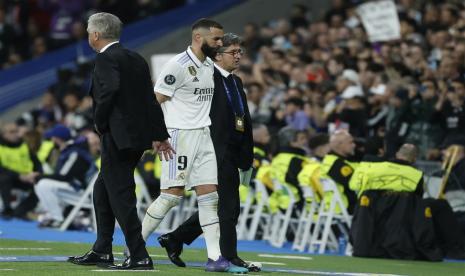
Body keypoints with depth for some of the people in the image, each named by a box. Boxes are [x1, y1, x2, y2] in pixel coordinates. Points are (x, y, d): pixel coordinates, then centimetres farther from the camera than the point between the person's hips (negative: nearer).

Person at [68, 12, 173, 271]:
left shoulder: (106, 59, -10)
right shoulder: (136, 59, 15)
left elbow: (110, 89, -27)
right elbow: (150, 99, 15)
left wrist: (100, 121, -12)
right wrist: (158, 135, 17)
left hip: (117, 137, -9)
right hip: (138, 135, 9)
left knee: (120, 197, -6)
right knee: (102, 191, 19)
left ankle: (139, 257, -7)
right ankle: (102, 251, 25)